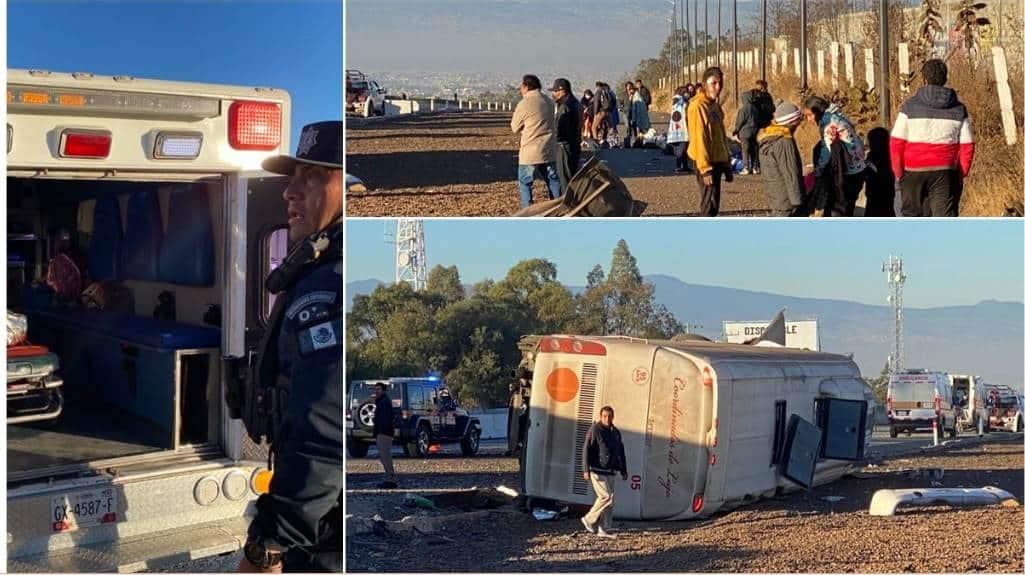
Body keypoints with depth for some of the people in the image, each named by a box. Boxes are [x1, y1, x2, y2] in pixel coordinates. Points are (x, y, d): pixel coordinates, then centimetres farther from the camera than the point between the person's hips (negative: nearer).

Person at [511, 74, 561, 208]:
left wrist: (515, 117, 15)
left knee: (525, 182, 4)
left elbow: (515, 128, -3)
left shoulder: (524, 104, -12)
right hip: (549, 151, 6)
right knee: (553, 180, 12)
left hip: (530, 152, -6)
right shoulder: (549, 102, 8)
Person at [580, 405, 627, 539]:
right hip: (598, 471, -7)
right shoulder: (594, 430, -7)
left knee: (611, 500, 5)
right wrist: (586, 470, -18)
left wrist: (623, 470, 18)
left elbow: (621, 453, 22)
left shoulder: (616, 432, 15)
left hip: (611, 472, 7)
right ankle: (589, 520, 3)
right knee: (606, 497, -13)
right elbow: (586, 451, -11)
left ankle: (604, 529, 10)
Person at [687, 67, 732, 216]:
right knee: (710, 205, -10)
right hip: (706, 163, -9)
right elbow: (698, 139, -18)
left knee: (713, 204, 12)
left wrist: (726, 165, 17)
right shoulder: (697, 105, -14)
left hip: (717, 161, 9)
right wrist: (705, 168, -21)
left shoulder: (715, 105, 14)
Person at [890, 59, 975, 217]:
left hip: (913, 173, 0)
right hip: (945, 173, 0)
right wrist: (961, 174, 13)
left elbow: (896, 143, -5)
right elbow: (967, 146, 3)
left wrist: (898, 173, 5)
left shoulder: (910, 106, -1)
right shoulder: (959, 110, 5)